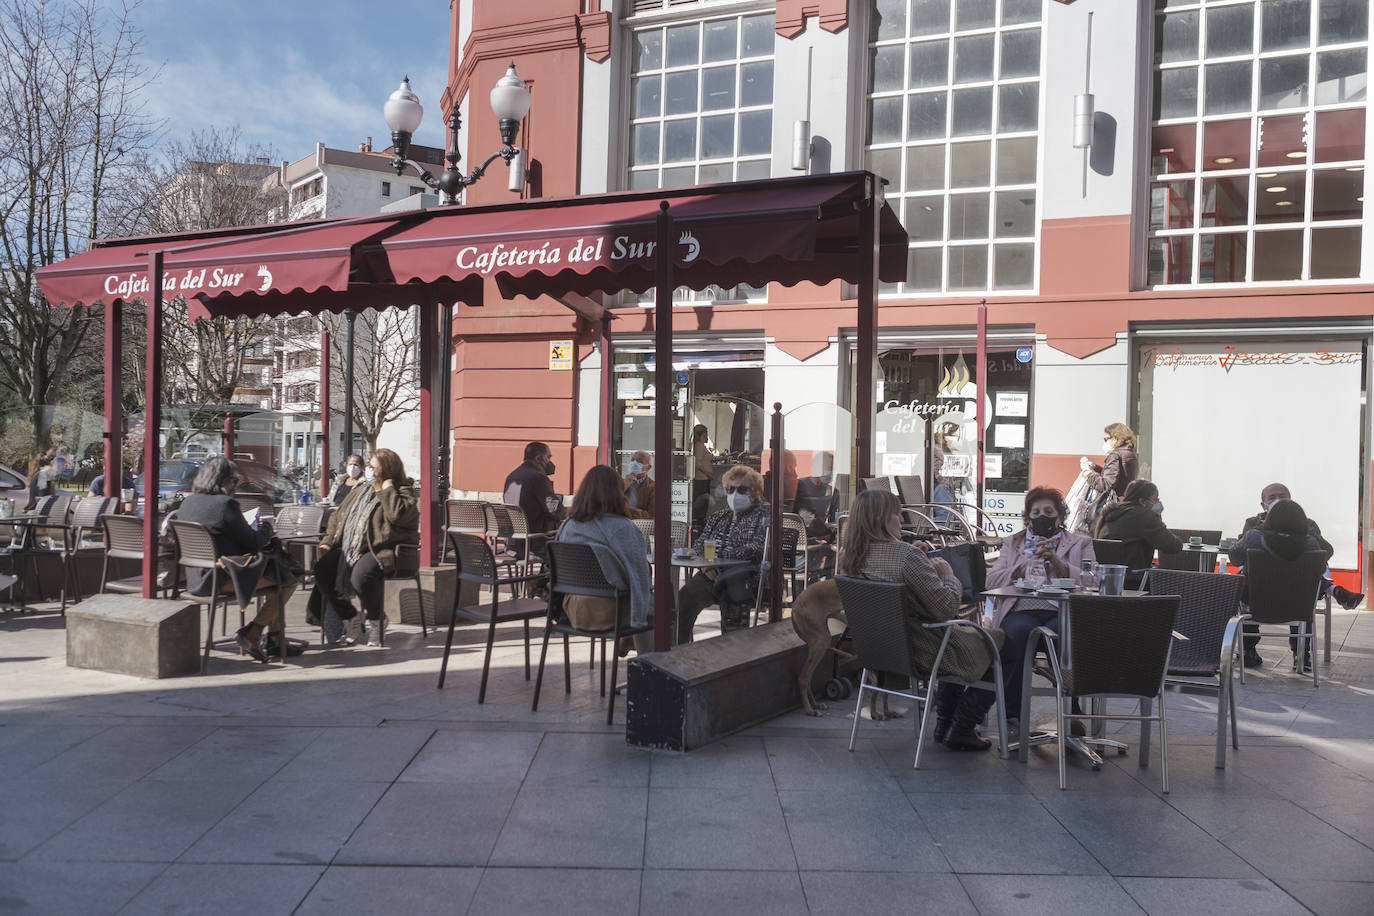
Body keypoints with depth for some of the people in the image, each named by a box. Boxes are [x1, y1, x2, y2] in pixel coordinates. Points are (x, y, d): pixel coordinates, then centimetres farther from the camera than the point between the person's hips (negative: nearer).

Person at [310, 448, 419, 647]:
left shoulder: (403, 492, 0)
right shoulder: (360, 492, 23)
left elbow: (398, 515, -22)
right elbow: (337, 516, 27)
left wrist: (387, 490, -10)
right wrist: (327, 541, 12)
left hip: (382, 552, -7)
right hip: (349, 551, 7)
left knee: (361, 574, -35)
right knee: (322, 567, -18)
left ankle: (376, 619, -6)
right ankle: (348, 616, 2)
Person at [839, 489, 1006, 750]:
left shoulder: (849, 558, -4)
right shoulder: (908, 556, -28)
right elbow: (947, 610, -23)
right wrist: (948, 575, -7)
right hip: (926, 651, -8)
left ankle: (945, 724, 35)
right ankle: (960, 731, 16)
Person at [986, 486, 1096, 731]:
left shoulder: (1080, 544, 23)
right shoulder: (1012, 542, 26)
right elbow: (992, 580, 10)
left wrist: (1058, 564, -9)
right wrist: (1027, 565, -4)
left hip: (1064, 612, -1)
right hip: (1022, 611, 1)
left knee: (1059, 633, -37)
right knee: (1019, 632, -35)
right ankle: (1012, 715, -31)